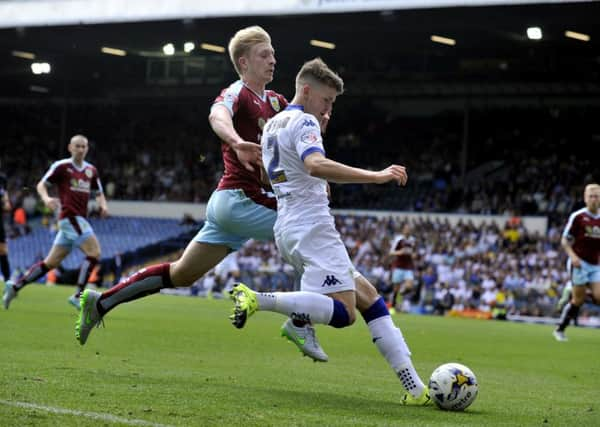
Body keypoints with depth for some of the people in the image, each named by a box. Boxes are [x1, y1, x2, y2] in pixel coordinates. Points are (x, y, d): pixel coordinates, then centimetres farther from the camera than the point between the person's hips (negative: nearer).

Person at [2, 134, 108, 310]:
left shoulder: (91, 170, 14)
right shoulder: (61, 166, -3)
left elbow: (99, 193, 24)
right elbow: (41, 185, 0)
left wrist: (103, 204, 2)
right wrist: (46, 198, -21)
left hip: (79, 219, 7)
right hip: (70, 216, -7)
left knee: (51, 262, 8)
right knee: (94, 252, -17)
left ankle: (15, 286, 15)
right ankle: (79, 295, -14)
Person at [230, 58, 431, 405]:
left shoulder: (272, 125, 21)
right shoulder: (303, 122, -8)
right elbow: (316, 165, -28)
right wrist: (376, 176, -30)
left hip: (288, 229, 10)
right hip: (312, 227, -10)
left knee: (367, 296, 8)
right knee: (344, 313, -18)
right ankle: (257, 299, -20)